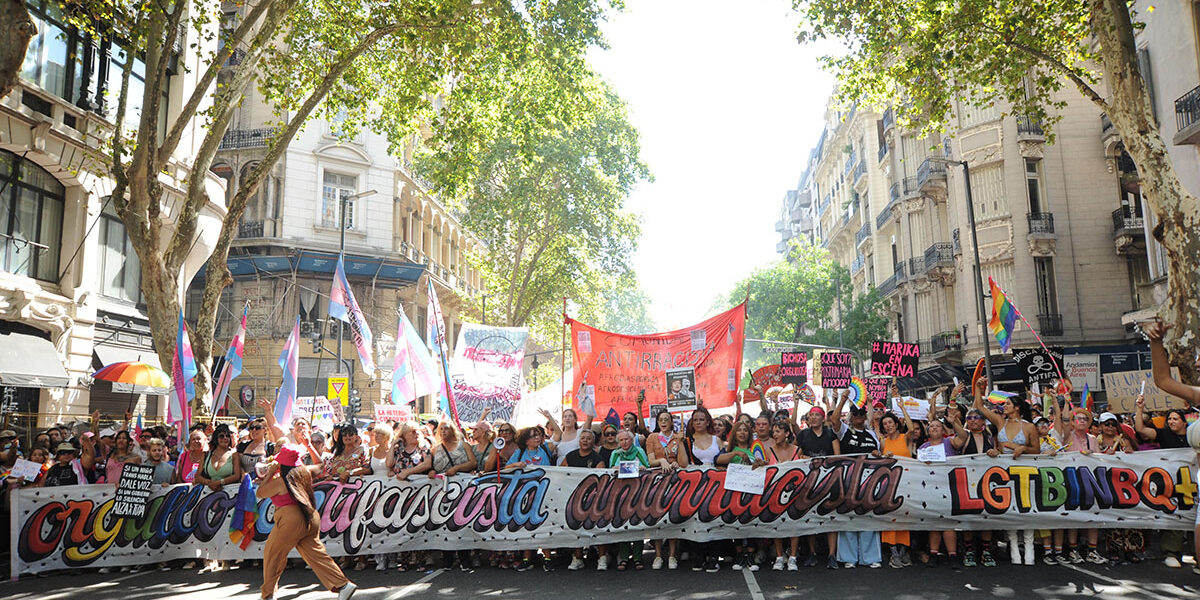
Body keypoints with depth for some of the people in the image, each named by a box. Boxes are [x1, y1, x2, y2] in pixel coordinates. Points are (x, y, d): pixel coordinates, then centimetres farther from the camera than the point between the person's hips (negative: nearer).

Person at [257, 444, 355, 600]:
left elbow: (259, 493, 3)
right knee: (316, 555, 7)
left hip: (291, 520, -7)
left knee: (272, 554, 14)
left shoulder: (280, 481, -10)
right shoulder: (304, 474, 8)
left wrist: (270, 473, 8)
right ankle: (343, 585, -2)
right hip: (311, 519, 7)